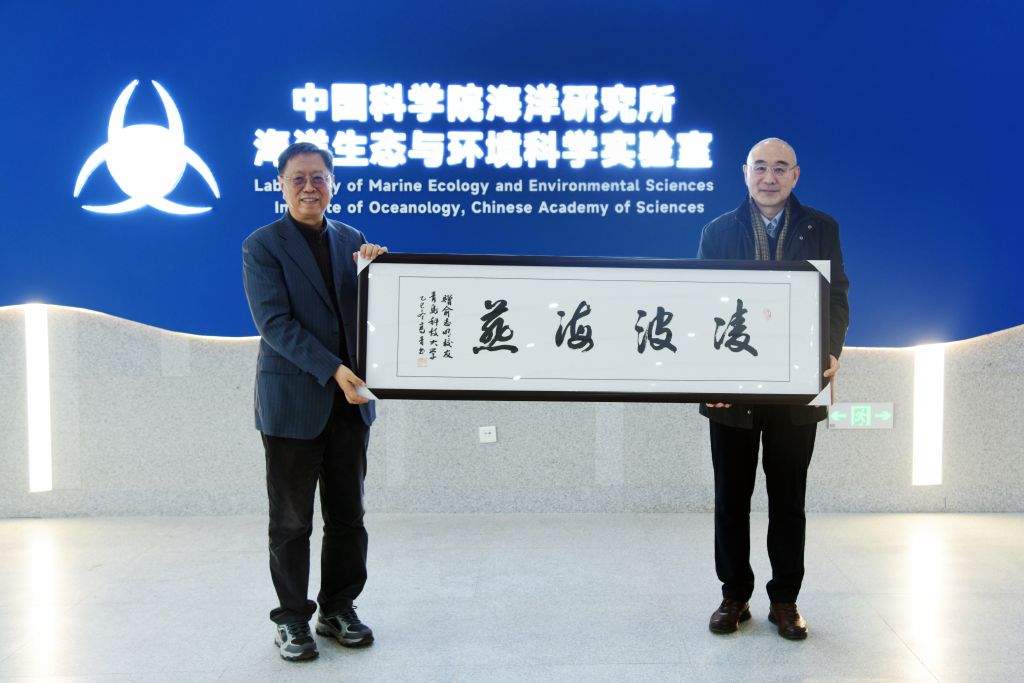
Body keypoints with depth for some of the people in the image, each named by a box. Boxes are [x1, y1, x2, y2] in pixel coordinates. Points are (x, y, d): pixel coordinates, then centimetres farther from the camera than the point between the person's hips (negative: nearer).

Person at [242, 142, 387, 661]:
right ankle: (292, 619, 21)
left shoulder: (352, 240, 10)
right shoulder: (262, 246, -5)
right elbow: (275, 322, -14)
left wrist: (373, 269, -11)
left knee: (347, 515, 11)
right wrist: (333, 370, -22)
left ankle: (338, 609, 26)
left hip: (349, 400, 5)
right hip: (293, 399, -4)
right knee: (292, 520, 6)